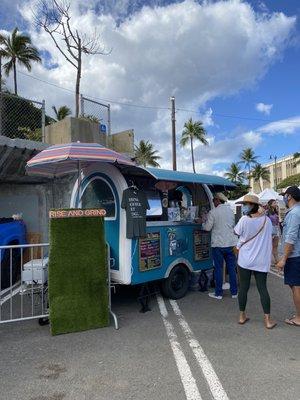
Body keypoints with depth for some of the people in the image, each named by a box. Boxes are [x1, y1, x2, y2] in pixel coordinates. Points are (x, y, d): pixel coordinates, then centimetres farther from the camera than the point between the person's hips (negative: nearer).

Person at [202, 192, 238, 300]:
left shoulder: (213, 212, -11)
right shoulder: (230, 211, 6)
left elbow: (207, 228, -8)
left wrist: (202, 224, 12)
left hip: (218, 244, -5)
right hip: (231, 243, 5)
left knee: (218, 269, 4)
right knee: (232, 268, 12)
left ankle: (218, 293, 11)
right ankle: (234, 292, 19)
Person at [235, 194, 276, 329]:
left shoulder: (244, 219, -13)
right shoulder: (266, 220, -1)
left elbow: (237, 233, 1)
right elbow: (269, 236, 10)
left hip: (245, 260, -2)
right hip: (261, 261, 2)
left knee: (243, 287, 9)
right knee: (263, 288, 8)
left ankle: (242, 316, 20)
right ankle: (268, 320, 11)